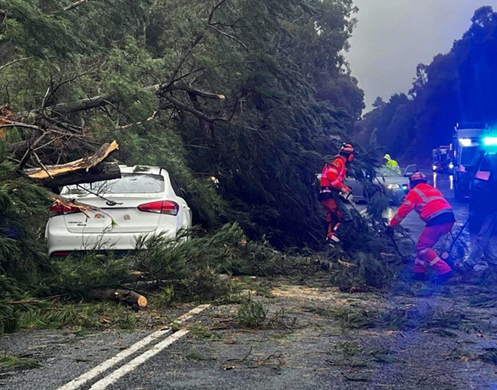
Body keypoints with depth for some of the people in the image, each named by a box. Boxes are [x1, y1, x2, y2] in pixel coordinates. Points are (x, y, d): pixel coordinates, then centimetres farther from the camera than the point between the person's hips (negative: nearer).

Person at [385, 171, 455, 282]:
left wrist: (391, 225, 15)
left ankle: (444, 271, -11)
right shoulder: (432, 189, 31)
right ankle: (419, 271, 19)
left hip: (437, 219, -8)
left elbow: (403, 210, 7)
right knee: (423, 244, 19)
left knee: (422, 247, -2)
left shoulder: (414, 192, 9)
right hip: (449, 217, 8)